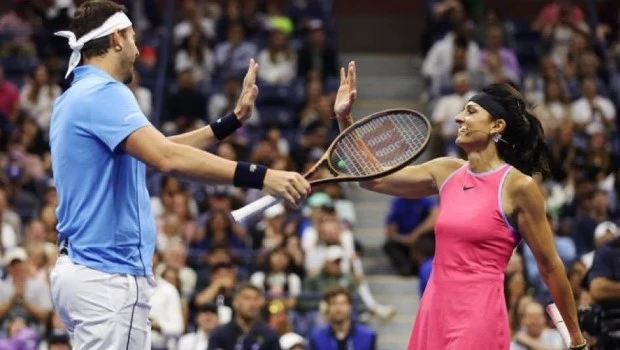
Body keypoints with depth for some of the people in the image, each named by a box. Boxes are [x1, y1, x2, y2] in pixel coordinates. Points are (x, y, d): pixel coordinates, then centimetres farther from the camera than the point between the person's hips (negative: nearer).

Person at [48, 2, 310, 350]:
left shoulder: (80, 96, 17)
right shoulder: (104, 93, -15)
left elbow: (160, 149, 23)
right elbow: (169, 158, -30)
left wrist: (234, 119, 21)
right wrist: (261, 176, -33)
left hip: (83, 268, 11)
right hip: (109, 278, -11)